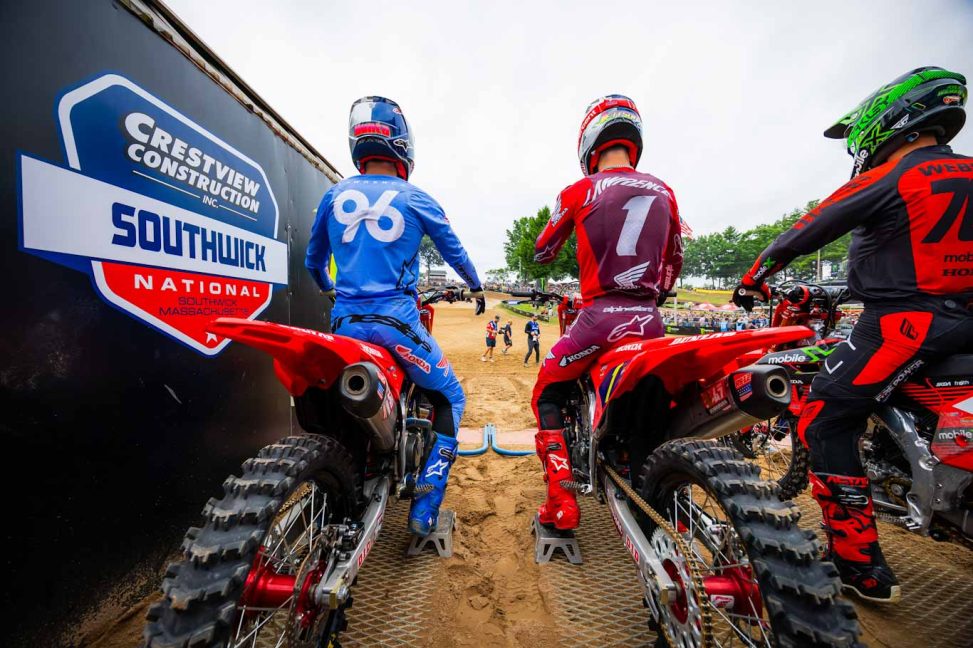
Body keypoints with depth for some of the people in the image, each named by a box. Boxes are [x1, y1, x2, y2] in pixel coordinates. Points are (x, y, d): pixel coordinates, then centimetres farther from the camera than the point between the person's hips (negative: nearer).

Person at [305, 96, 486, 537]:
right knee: (449, 398, 12)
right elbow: (455, 253, 12)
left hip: (345, 320, 5)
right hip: (395, 321, -4)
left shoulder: (335, 195, 13)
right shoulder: (416, 199, 3)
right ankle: (425, 505, 10)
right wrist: (476, 288, 29)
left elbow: (313, 260, 22)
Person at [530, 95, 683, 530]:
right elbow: (674, 260, 20)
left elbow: (542, 252, 9)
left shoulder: (578, 192, 0)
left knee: (546, 397, 12)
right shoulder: (664, 192, 13)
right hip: (648, 320, 5)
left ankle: (561, 501, 8)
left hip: (599, 316, -5)